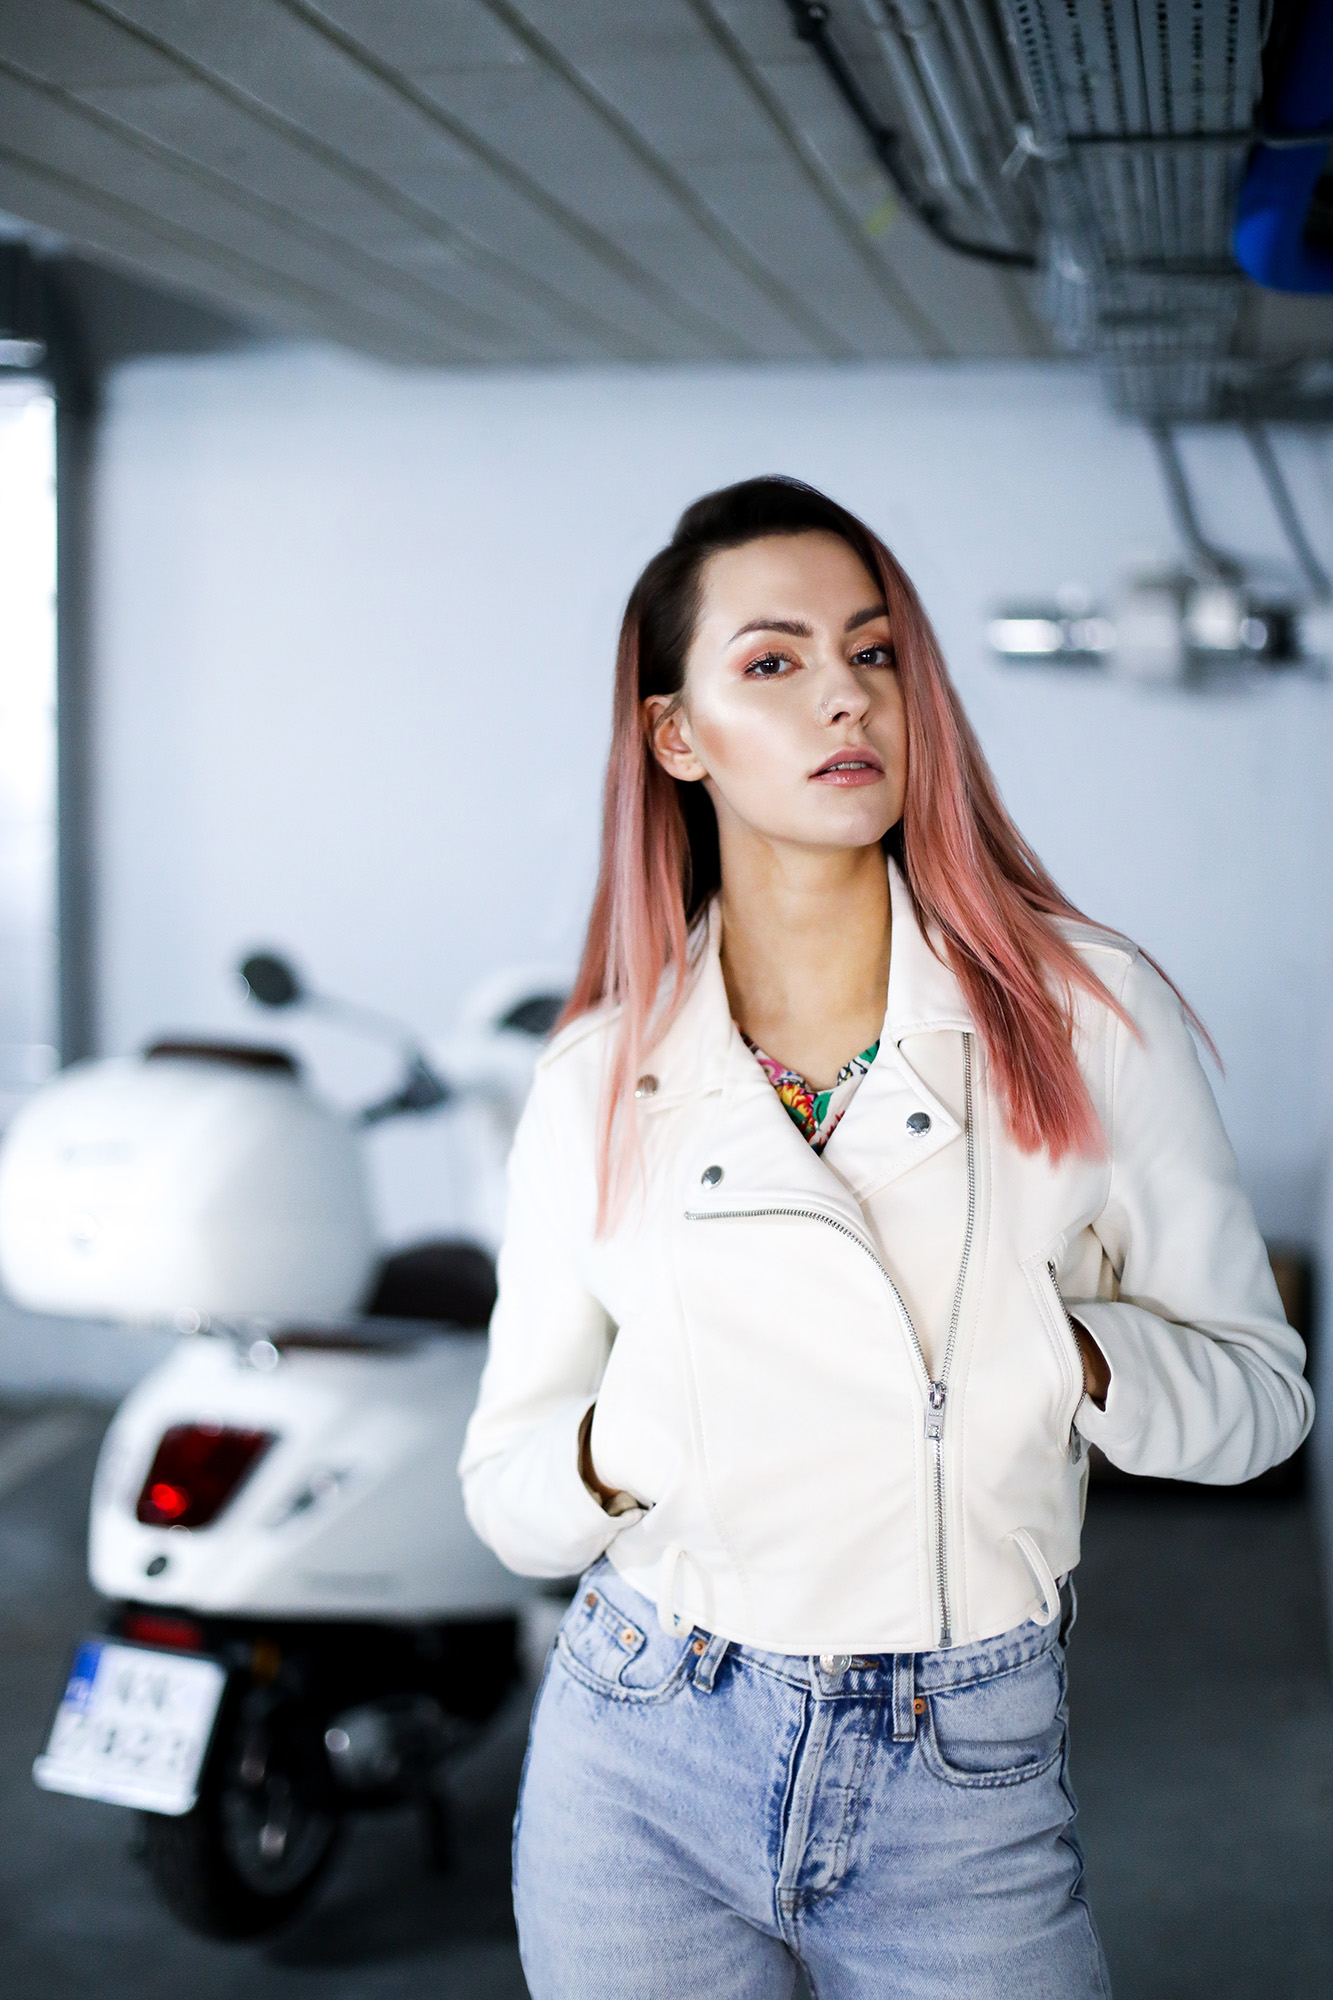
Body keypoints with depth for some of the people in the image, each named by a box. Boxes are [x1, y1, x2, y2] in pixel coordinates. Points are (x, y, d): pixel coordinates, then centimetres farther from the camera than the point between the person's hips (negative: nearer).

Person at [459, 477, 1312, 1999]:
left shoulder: (1091, 1013, -7)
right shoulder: (597, 1082, -3)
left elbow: (1261, 1385, -3)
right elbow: (507, 1497, 1)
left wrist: (1067, 1359, -22)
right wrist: (623, 1444, -20)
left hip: (968, 1793, -1)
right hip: (642, 1774, 1)